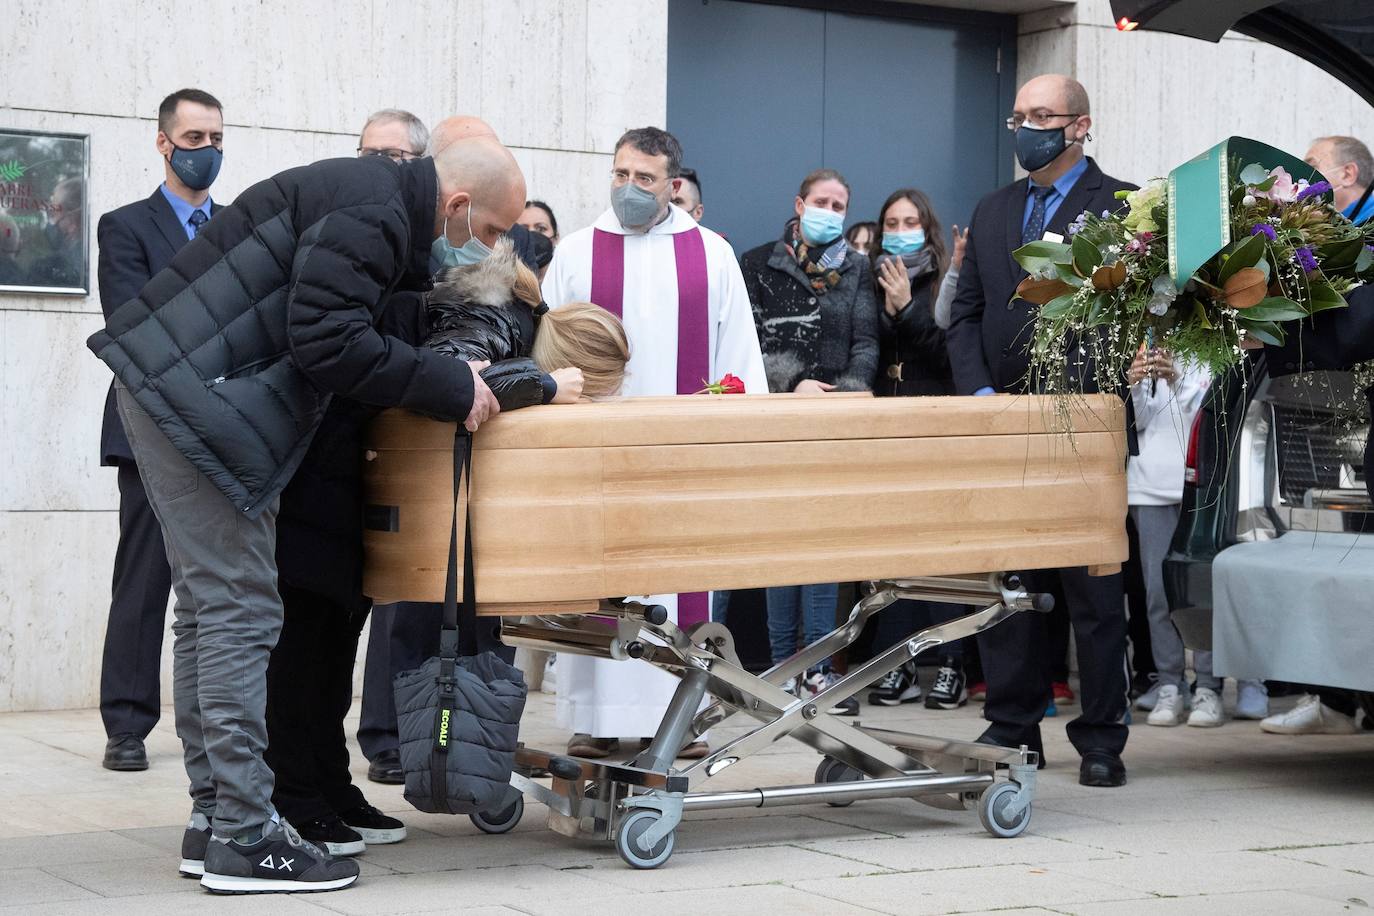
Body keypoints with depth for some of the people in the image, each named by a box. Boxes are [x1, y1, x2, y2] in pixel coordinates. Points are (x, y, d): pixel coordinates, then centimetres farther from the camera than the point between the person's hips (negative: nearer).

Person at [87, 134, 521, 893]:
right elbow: (329, 342, -23)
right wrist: (452, 389, -14)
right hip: (194, 399, -11)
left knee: (210, 610, 12)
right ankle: (243, 837, -7)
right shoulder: (372, 213, -15)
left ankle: (215, 815, 17)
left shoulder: (378, 202, 17)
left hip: (175, 394, 11)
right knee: (240, 612, -9)